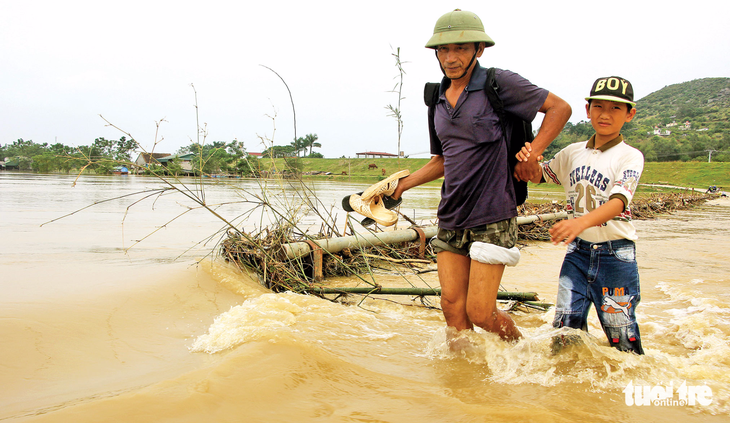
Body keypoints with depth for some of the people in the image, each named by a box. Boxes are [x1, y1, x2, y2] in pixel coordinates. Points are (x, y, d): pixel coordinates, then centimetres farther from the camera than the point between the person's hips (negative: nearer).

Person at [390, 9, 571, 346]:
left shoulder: (499, 84, -6)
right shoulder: (438, 100, 13)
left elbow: (560, 108, 0)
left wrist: (532, 153, -9)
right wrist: (404, 183, 14)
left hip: (492, 219, -6)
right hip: (451, 219, 6)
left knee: (480, 312, -4)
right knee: (452, 305, 3)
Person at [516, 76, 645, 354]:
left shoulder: (630, 157, -8)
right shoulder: (573, 153, 8)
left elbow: (618, 202, -24)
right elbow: (539, 176, 20)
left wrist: (581, 222, -43)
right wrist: (530, 161, -5)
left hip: (616, 254, -4)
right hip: (578, 251, 4)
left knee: (620, 333, 3)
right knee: (565, 329, 2)